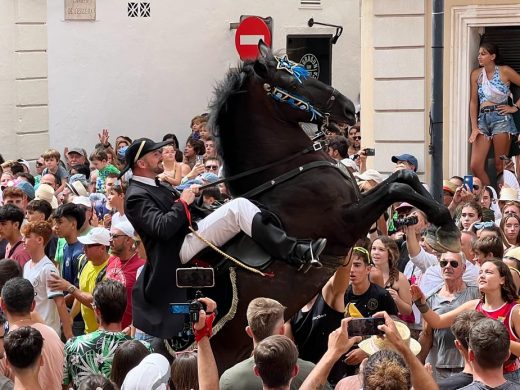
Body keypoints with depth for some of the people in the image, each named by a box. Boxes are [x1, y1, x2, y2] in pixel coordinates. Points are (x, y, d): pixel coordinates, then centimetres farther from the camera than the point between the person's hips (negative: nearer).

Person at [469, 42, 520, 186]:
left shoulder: (504, 71, -1)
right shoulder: (476, 74, 9)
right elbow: (473, 101, 7)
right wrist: (474, 128, -1)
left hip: (501, 118, -4)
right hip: (482, 119, 4)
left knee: (500, 166, -3)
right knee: (475, 165, -7)